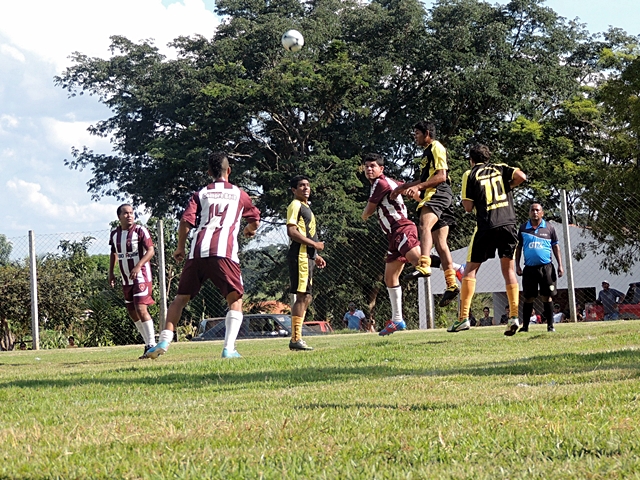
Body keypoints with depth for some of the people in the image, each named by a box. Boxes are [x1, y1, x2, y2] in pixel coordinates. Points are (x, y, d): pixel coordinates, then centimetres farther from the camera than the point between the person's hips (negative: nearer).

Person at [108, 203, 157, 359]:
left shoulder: (140, 231, -10)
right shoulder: (114, 233, 7)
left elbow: (150, 251, -16)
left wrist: (138, 266, -28)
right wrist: (111, 272, 16)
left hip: (141, 276, -7)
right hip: (126, 279, 7)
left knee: (141, 309, -17)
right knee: (132, 311, 10)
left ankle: (151, 344, -10)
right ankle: (148, 343, 20)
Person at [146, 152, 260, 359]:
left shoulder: (200, 194, 18)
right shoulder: (239, 194, 18)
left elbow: (186, 221, 5)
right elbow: (255, 221, 27)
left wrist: (180, 248, 19)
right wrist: (249, 231, 51)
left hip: (198, 252, 2)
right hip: (224, 252, -2)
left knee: (181, 297, 13)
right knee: (235, 299, 5)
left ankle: (164, 341, 4)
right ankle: (229, 348, -11)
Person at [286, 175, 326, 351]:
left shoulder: (305, 207, 23)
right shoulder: (295, 206, -7)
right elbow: (291, 232, -18)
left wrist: (315, 256, 23)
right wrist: (314, 244, -15)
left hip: (307, 256, 10)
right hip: (299, 256, -10)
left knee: (305, 298, 10)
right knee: (302, 297, -13)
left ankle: (296, 338, 12)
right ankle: (296, 339, -14)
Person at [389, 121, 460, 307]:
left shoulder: (436, 147, -2)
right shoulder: (427, 152, 28)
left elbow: (441, 176, -14)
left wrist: (419, 187, -21)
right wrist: (403, 187, 32)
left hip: (439, 194, -10)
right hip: (431, 196, 10)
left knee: (425, 226, -33)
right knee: (440, 243, 4)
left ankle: (424, 265, -52)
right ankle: (451, 285, 2)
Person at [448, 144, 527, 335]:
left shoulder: (470, 174, 6)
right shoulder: (500, 168, 14)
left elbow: (468, 207, 0)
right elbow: (521, 176, -3)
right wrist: (508, 187, 14)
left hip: (486, 226, -3)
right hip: (508, 224, 3)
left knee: (470, 269, 5)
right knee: (508, 269, 9)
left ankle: (463, 317, -3)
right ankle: (514, 317, -1)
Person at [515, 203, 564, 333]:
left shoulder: (549, 228, 5)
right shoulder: (523, 228, 7)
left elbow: (555, 247, 9)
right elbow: (518, 247, 13)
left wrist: (560, 265, 2)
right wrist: (517, 266, 7)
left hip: (546, 267, -1)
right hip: (529, 268, 1)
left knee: (547, 297, -1)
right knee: (529, 298, 2)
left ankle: (550, 325, 3)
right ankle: (525, 326, 7)